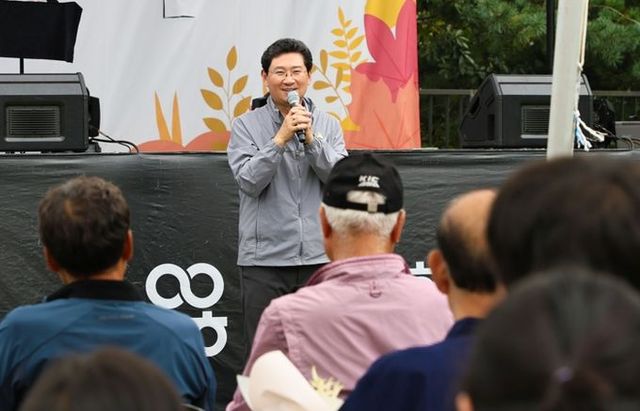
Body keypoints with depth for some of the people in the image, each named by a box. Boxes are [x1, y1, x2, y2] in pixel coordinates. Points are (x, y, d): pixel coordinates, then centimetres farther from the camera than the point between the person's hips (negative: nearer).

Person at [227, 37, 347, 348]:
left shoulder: (328, 125, 10)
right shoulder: (245, 126, 2)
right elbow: (249, 181, -11)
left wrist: (311, 140, -13)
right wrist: (280, 139, -17)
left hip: (318, 257, 2)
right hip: (264, 260, -2)